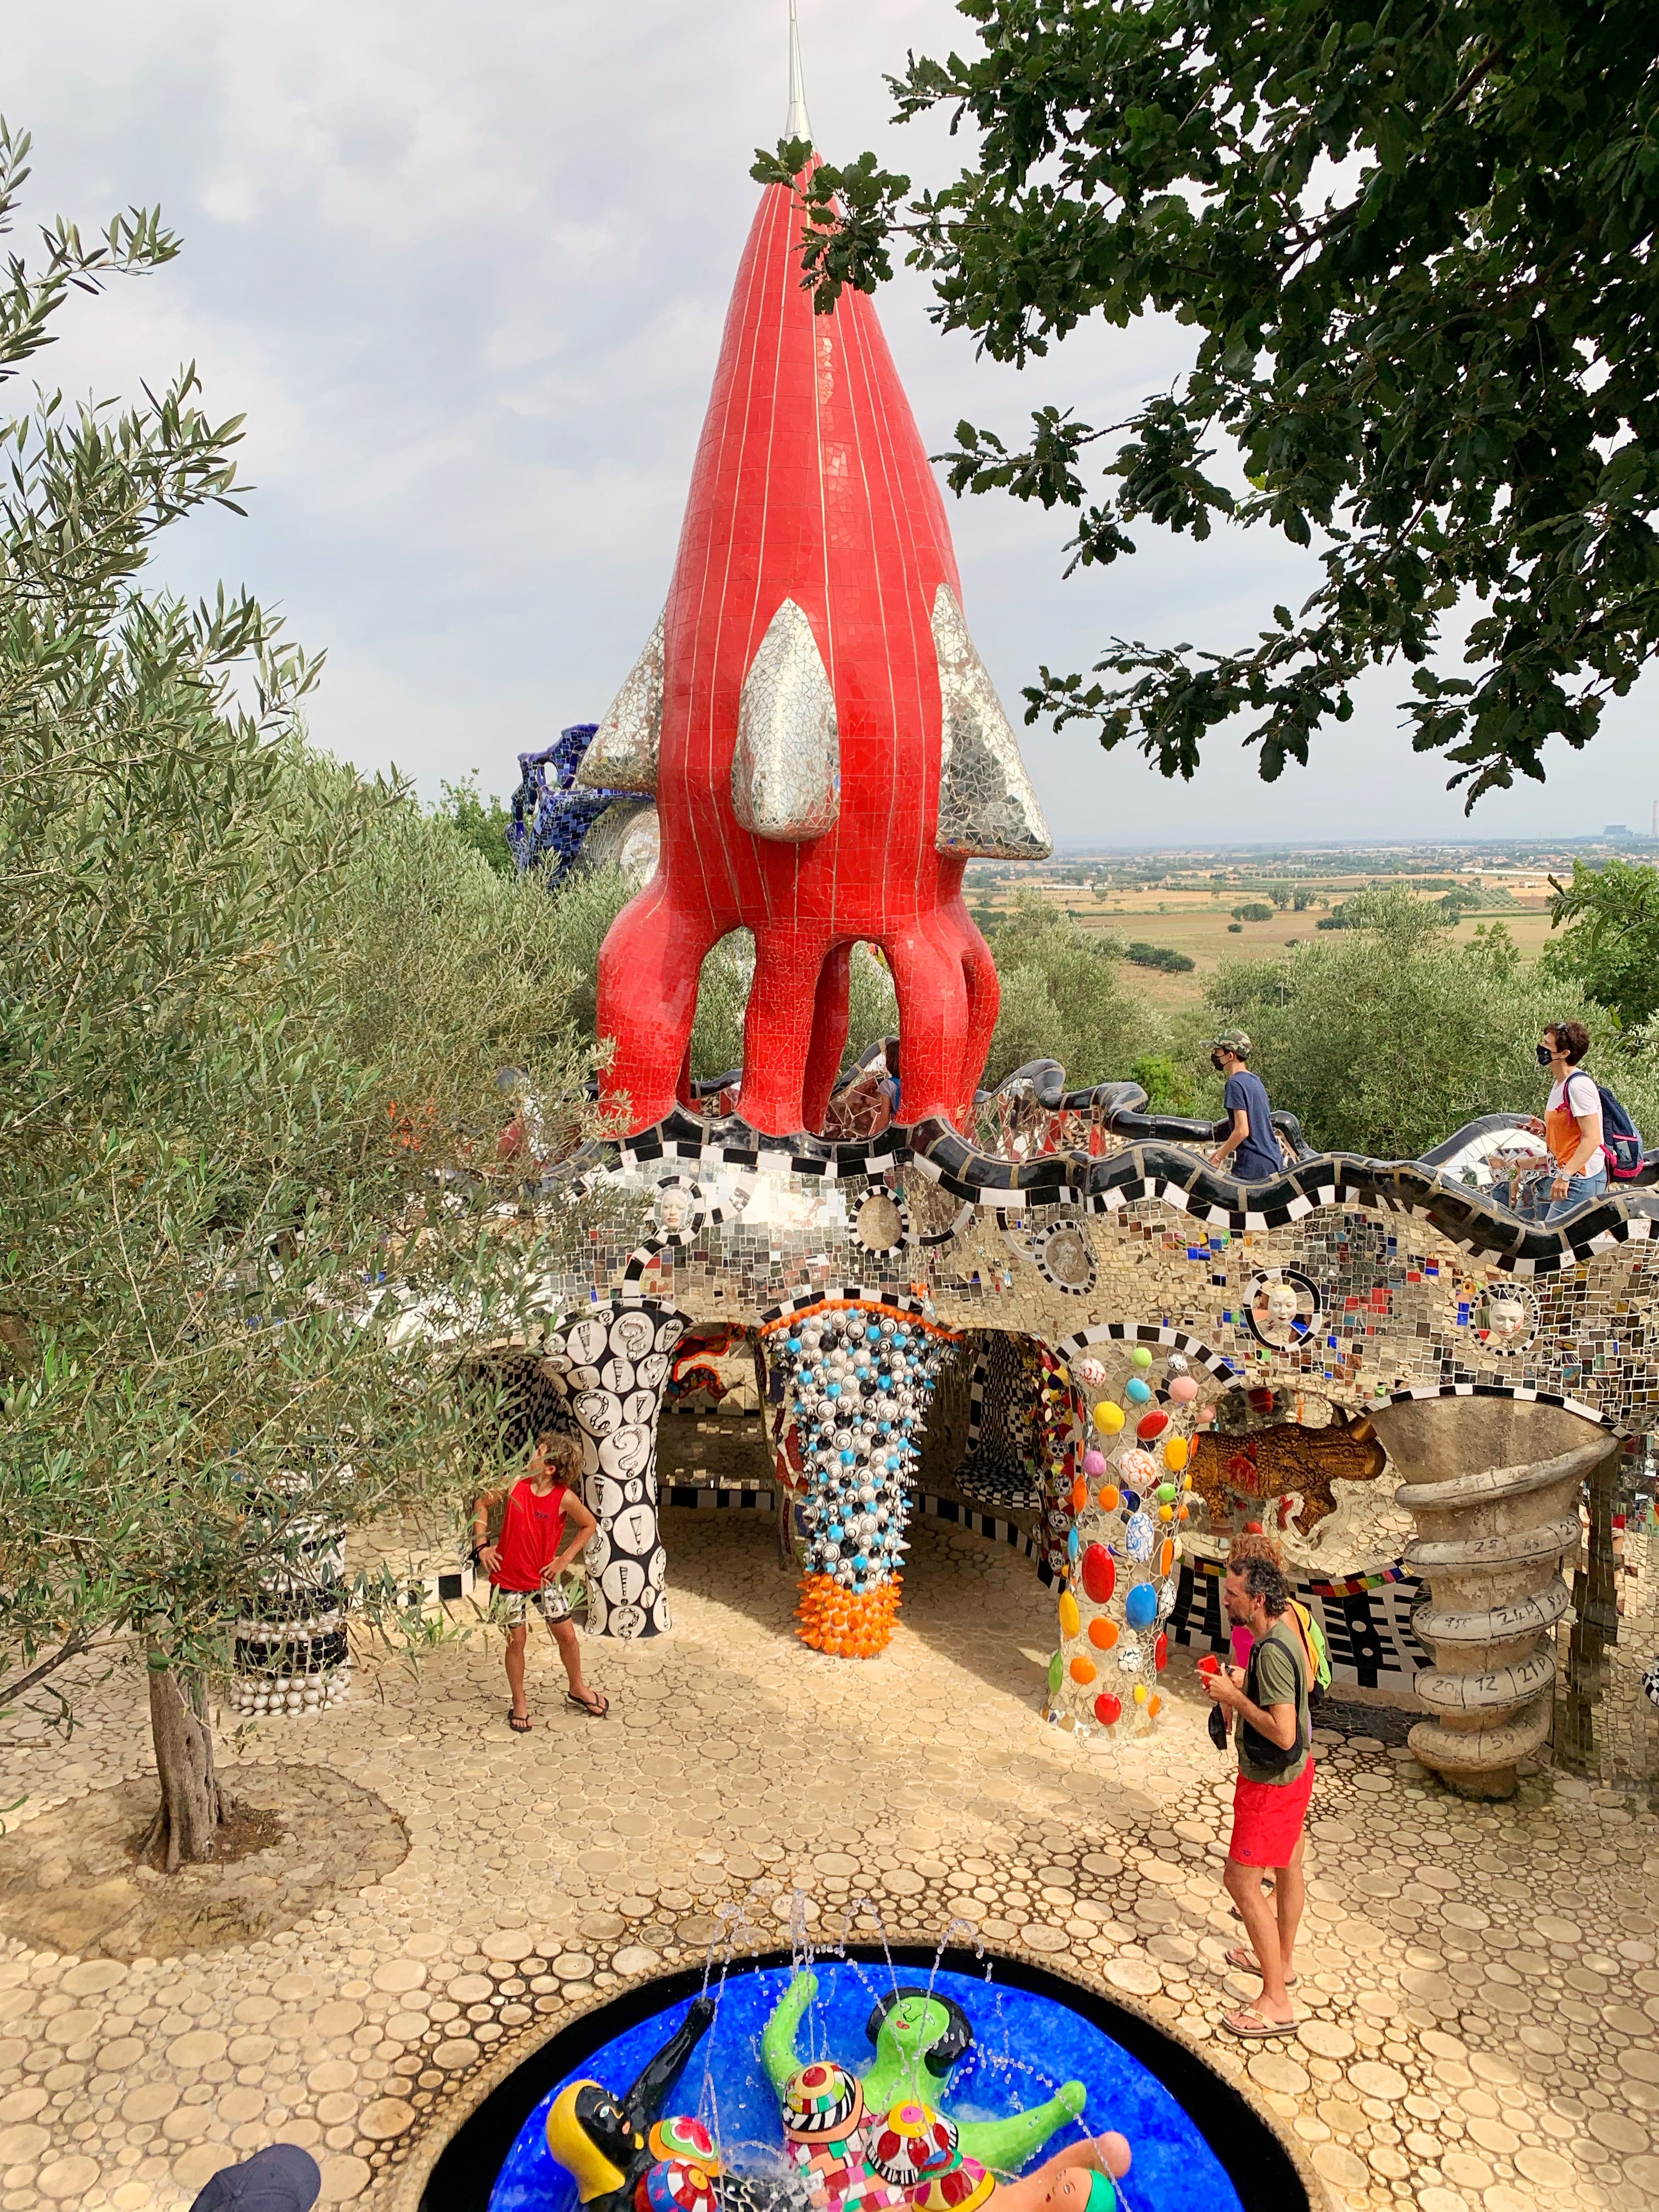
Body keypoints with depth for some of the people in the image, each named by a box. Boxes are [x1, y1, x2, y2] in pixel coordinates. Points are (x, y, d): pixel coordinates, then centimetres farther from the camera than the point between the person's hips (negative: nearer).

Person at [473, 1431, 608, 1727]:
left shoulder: (566, 1498, -17)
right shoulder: (514, 1484, -14)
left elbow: (589, 1525, 1)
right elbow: (481, 1505, 2)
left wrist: (565, 1559, -3)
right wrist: (481, 1545, -6)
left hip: (544, 1579, 0)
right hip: (509, 1578, 0)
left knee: (567, 1636, 8)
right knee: (517, 1640, 8)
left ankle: (578, 1690, 33)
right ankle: (519, 1703, 27)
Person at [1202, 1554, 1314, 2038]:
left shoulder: (1271, 1652, -32)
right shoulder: (1285, 1628, -3)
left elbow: (1283, 1733, -34)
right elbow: (1306, 1677, 16)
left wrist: (1235, 1697, -25)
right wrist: (1244, 1682, 5)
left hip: (1273, 1781, -10)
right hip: (1294, 1769, 10)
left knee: (1241, 1882, 0)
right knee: (1287, 1865, 25)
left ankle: (1277, 2003, 9)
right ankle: (1282, 1960, 46)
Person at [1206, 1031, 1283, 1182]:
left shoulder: (1235, 1084, -15)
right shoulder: (1255, 1080, 14)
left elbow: (1242, 1131, -21)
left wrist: (1218, 1158, -10)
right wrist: (1223, 1149, 20)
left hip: (1253, 1167, -9)